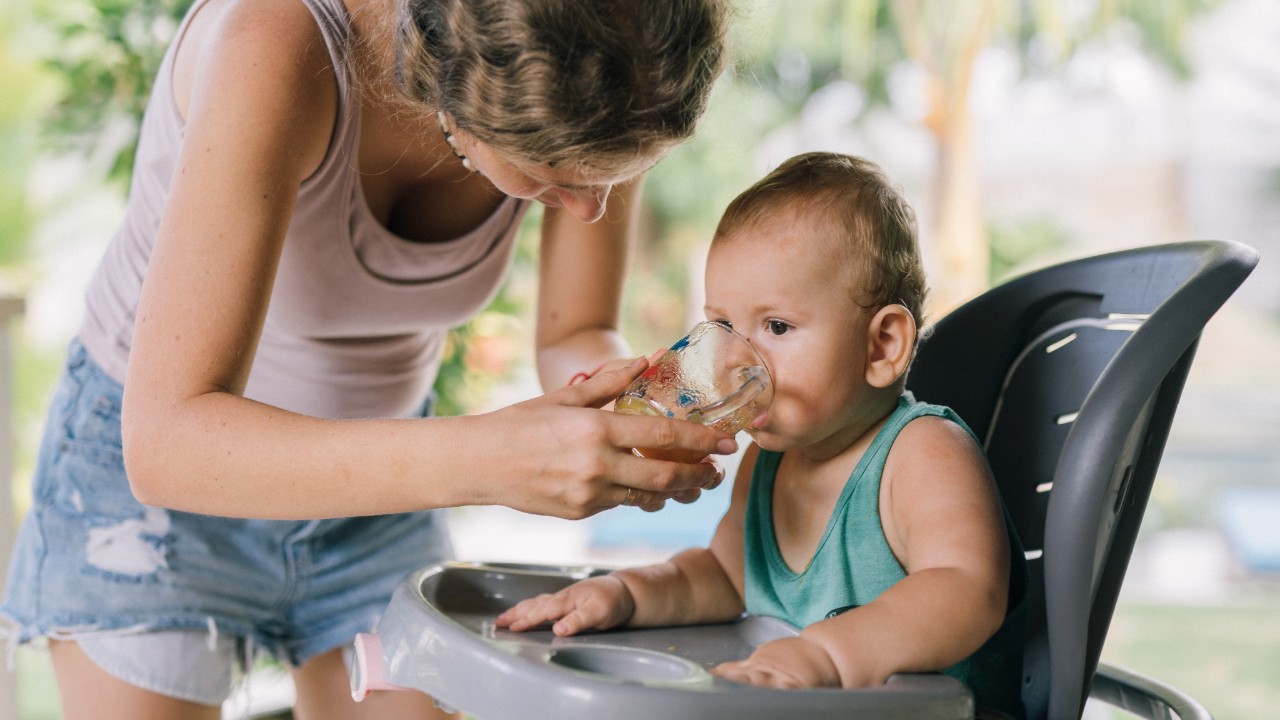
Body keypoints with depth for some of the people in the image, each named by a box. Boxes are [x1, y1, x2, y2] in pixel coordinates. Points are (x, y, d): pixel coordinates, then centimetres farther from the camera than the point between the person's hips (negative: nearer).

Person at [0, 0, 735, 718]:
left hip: (369, 474, 4)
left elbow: (575, 336, -7)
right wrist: (480, 459, -52)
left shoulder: (595, 86, -22)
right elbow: (165, 443, -40)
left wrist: (620, 391, -31)